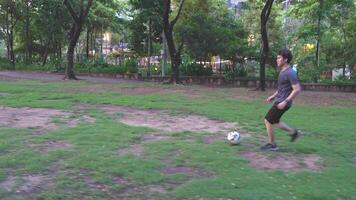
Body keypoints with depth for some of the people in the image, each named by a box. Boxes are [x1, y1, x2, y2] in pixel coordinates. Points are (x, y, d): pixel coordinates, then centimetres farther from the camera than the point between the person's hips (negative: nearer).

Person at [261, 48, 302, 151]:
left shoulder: (290, 73, -21)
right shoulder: (283, 71, 9)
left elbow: (297, 89, -23)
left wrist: (285, 101, -24)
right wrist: (274, 96, 18)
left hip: (282, 102, -10)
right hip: (279, 100, 10)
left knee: (268, 121, 0)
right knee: (274, 121, 18)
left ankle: (272, 144, 14)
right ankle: (294, 132, 27)